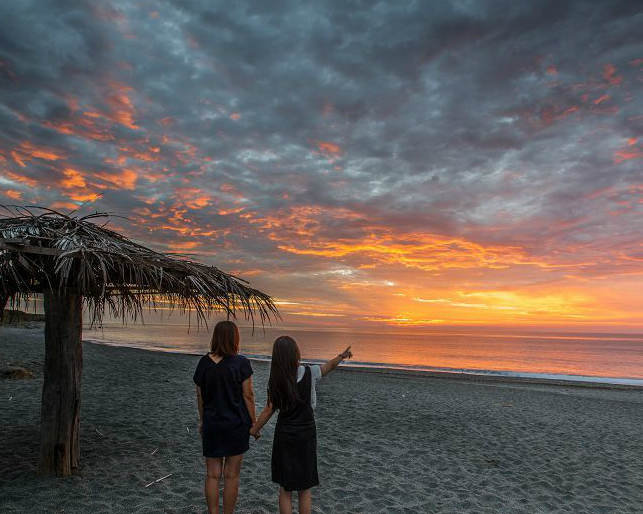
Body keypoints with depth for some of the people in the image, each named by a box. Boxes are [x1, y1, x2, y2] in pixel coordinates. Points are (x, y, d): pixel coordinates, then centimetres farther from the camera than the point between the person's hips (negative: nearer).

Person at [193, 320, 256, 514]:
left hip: (211, 425, 3)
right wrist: (253, 422, 0)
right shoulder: (241, 363, -15)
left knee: (212, 474, 13)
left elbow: (200, 396, 5)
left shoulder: (204, 362, -4)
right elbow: (248, 395, -11)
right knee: (231, 475, 10)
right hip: (236, 425, -3)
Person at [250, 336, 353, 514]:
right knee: (304, 489, 14)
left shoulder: (275, 380, -10)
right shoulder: (309, 373, -11)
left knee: (285, 489, 14)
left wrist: (255, 429, 7)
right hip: (306, 434, 0)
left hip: (284, 434, 1)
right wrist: (342, 355, 24)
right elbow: (330, 365, 6)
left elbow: (269, 410, -7)